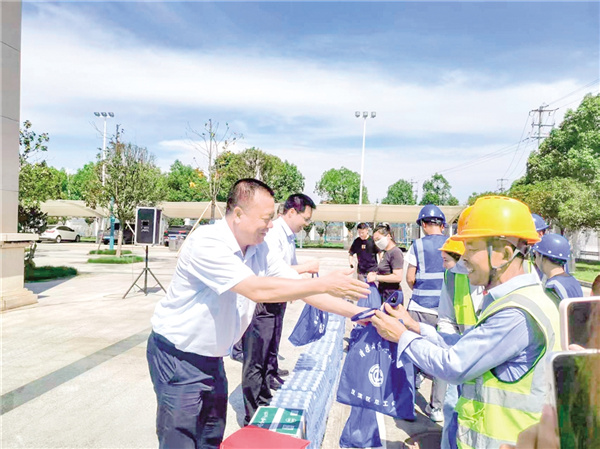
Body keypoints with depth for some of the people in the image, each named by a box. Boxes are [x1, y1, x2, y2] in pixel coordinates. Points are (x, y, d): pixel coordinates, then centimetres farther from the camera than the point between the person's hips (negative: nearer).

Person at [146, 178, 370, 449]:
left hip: (212, 358, 7)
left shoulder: (259, 250, -5)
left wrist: (356, 312, -11)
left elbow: (299, 288, -4)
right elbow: (258, 290, -36)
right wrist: (324, 283, -33)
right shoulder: (206, 243, -28)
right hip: (177, 357, -7)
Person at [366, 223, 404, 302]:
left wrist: (376, 277, -17)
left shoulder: (395, 252, -13)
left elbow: (398, 277, -22)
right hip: (383, 294, 9)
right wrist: (374, 274, 7)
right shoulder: (385, 252, 15)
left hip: (391, 295, -9)